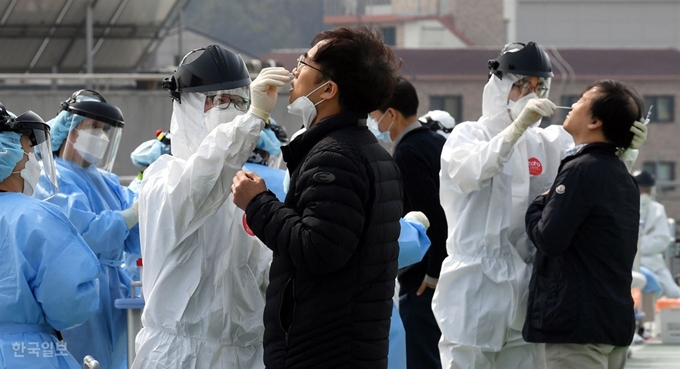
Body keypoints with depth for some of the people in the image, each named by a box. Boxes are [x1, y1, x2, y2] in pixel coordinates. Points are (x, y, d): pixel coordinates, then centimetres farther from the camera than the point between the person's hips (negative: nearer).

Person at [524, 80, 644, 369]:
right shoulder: (624, 178, 13)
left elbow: (549, 239, -19)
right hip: (616, 319, 9)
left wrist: (538, 204, 1)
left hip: (578, 323, -9)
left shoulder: (580, 171, -15)